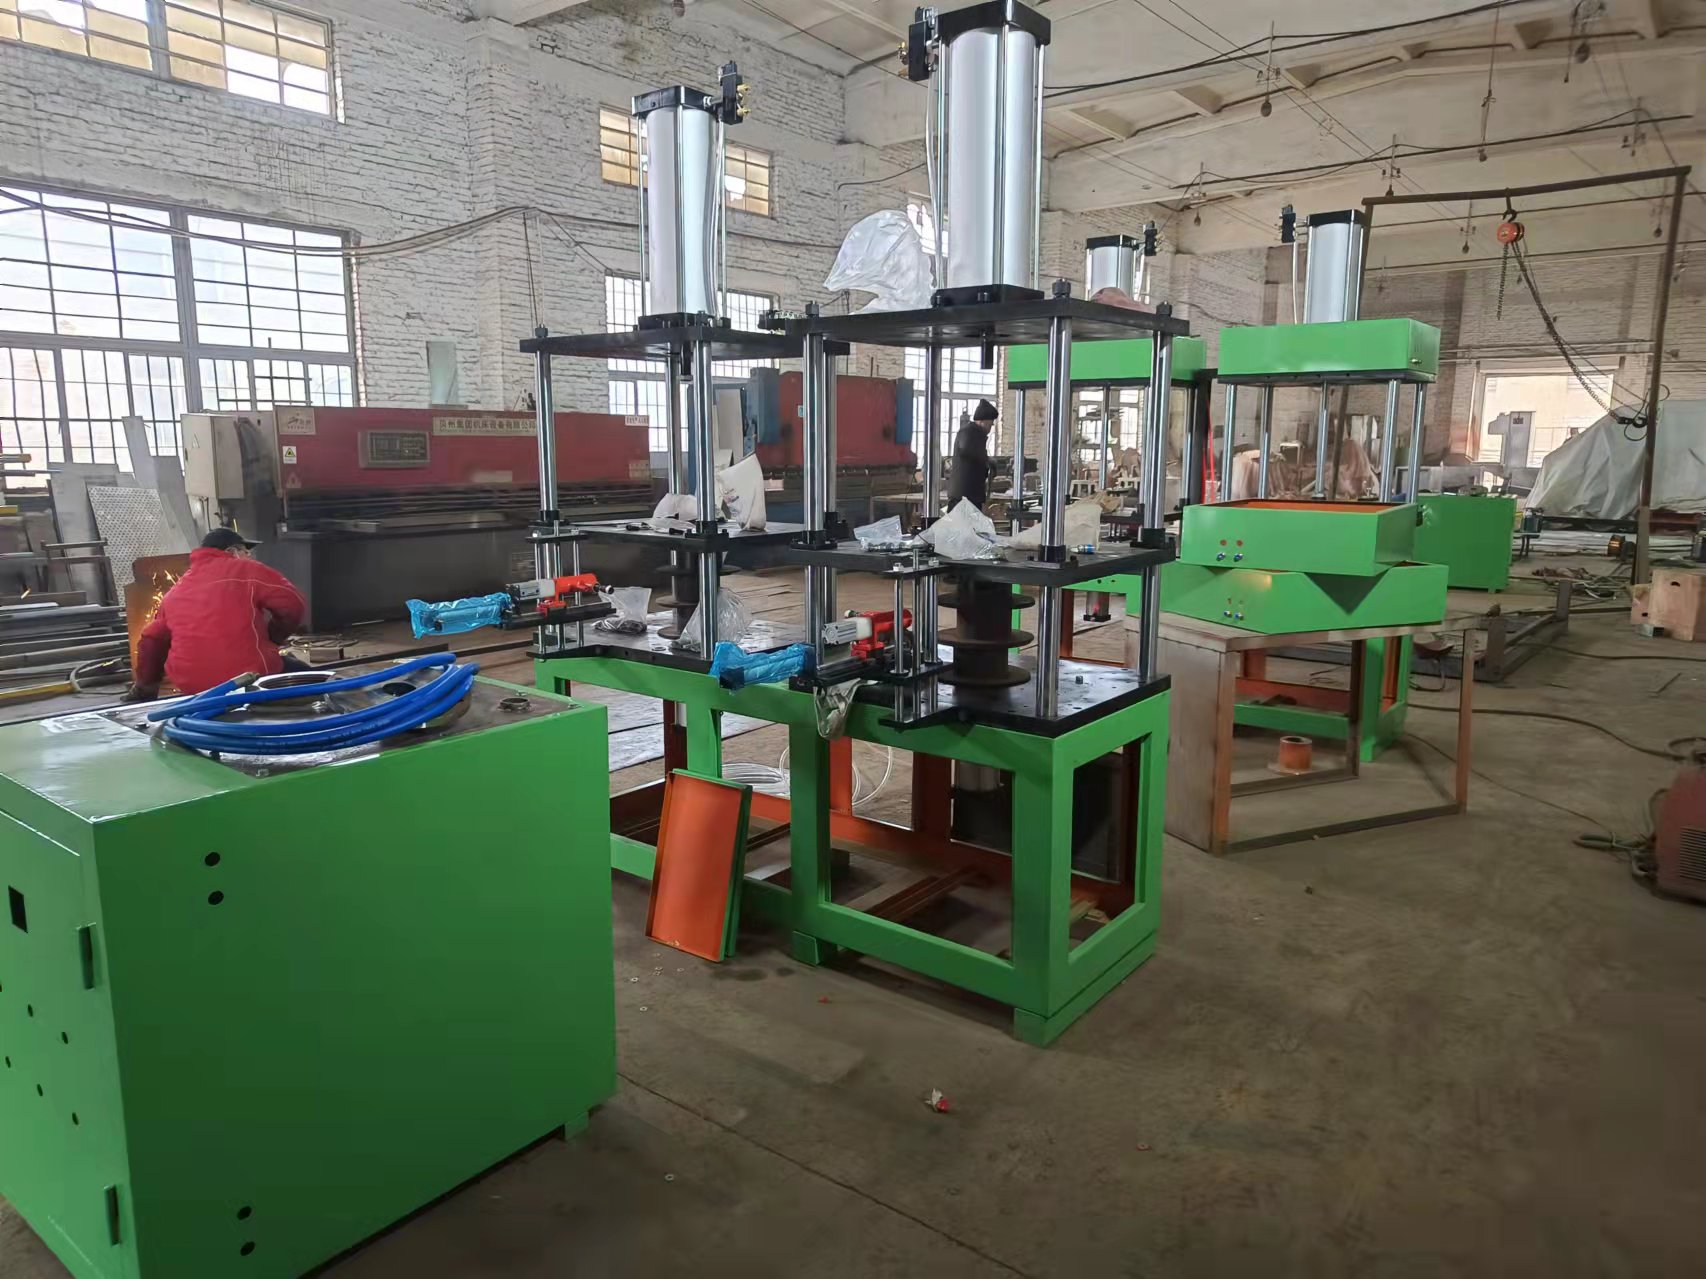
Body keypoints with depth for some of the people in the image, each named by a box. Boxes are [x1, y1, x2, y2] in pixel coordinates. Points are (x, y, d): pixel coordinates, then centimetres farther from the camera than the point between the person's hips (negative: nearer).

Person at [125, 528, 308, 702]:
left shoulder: (176, 590, 21)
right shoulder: (245, 570, 2)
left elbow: (151, 640, 26)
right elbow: (294, 605, -4)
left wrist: (145, 686, 37)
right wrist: (271, 638, 12)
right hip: (250, 677, -6)